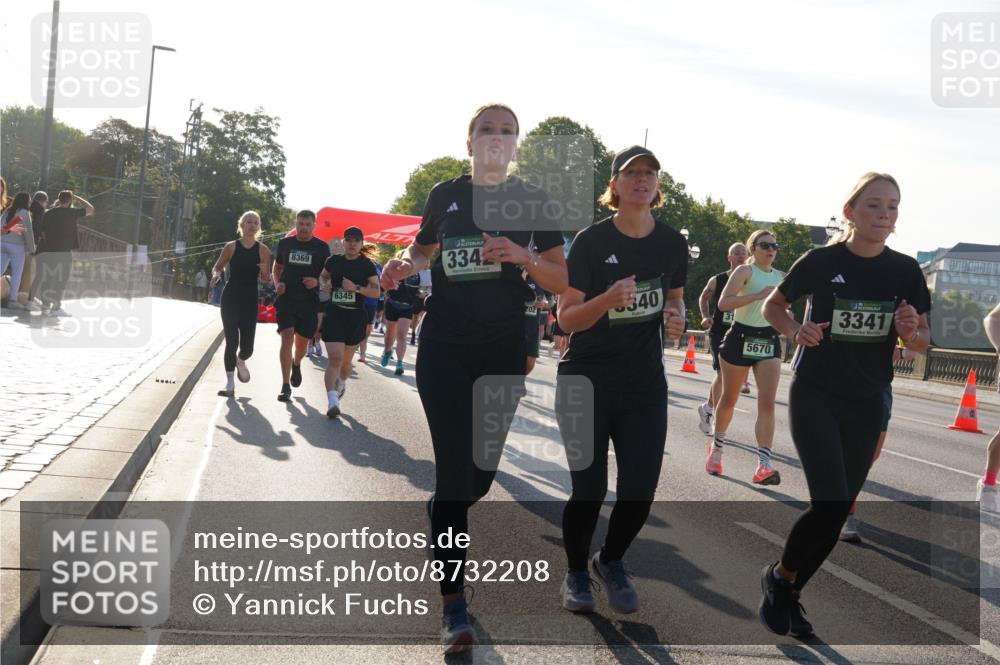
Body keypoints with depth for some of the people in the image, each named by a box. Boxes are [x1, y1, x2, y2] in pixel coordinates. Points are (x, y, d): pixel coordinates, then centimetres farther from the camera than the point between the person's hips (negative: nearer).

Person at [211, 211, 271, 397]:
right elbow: (218, 267, 9)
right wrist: (216, 275, -13)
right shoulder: (231, 247, -1)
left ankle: (240, 362, 37)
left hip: (250, 300, 1)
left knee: (247, 347, 0)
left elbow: (266, 279, 4)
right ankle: (230, 384, 4)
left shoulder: (263, 250, 1)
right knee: (232, 341, -6)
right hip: (231, 297, -1)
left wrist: (264, 272, -19)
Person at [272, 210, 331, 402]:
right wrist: (277, 283, -2)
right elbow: (277, 268, 18)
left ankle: (296, 364, 48)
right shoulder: (285, 243, 7)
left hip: (309, 301, 1)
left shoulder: (321, 247, 2)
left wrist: (317, 281, -14)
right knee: (287, 337, -16)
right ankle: (285, 386, -15)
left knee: (302, 341, 11)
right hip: (286, 299, -1)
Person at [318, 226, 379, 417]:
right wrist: (324, 284, 1)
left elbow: (376, 292, -3)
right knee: (335, 358, -15)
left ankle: (341, 384, 45)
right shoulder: (334, 261, 5)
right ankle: (332, 401, -22)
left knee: (346, 360, 13)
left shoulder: (367, 265, 0)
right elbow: (323, 276, 24)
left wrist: (356, 288, -18)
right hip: (334, 314, 0)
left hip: (355, 317, 0)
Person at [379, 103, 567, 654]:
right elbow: (424, 248, 20)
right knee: (454, 469, -8)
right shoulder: (446, 194, 4)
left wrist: (523, 257, -18)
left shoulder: (532, 201, 3)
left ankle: (443, 525, 44)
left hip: (504, 351, 1)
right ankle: (452, 606, -1)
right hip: (445, 349, -1)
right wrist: (405, 264, -3)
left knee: (482, 470, 9)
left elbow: (562, 280, 1)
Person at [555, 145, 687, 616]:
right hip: (587, 381, -3)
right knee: (589, 488, -1)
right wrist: (608, 300, -31)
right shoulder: (592, 241, -10)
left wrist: (675, 316, -6)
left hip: (645, 383, 3)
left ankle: (611, 561, 29)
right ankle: (576, 572, 25)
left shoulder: (672, 243, 1)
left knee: (640, 490, -1)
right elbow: (567, 317, -12)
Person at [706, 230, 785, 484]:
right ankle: (716, 448, 35)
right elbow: (723, 303, -22)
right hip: (741, 337, -4)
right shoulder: (745, 271, -8)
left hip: (769, 340, 4)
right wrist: (759, 295, -26)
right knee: (729, 399, 11)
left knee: (767, 403, -11)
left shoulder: (781, 276, 11)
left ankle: (763, 465, -16)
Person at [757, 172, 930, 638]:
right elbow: (772, 306, 5)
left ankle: (788, 594, 26)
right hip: (815, 397, -4)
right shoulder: (821, 261, -10)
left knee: (837, 513, 7)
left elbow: (922, 343, 7)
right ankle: (778, 575, 10)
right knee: (830, 505, -16)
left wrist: (911, 332, -16)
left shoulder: (905, 272, -1)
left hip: (866, 406, 4)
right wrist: (796, 331, -16)